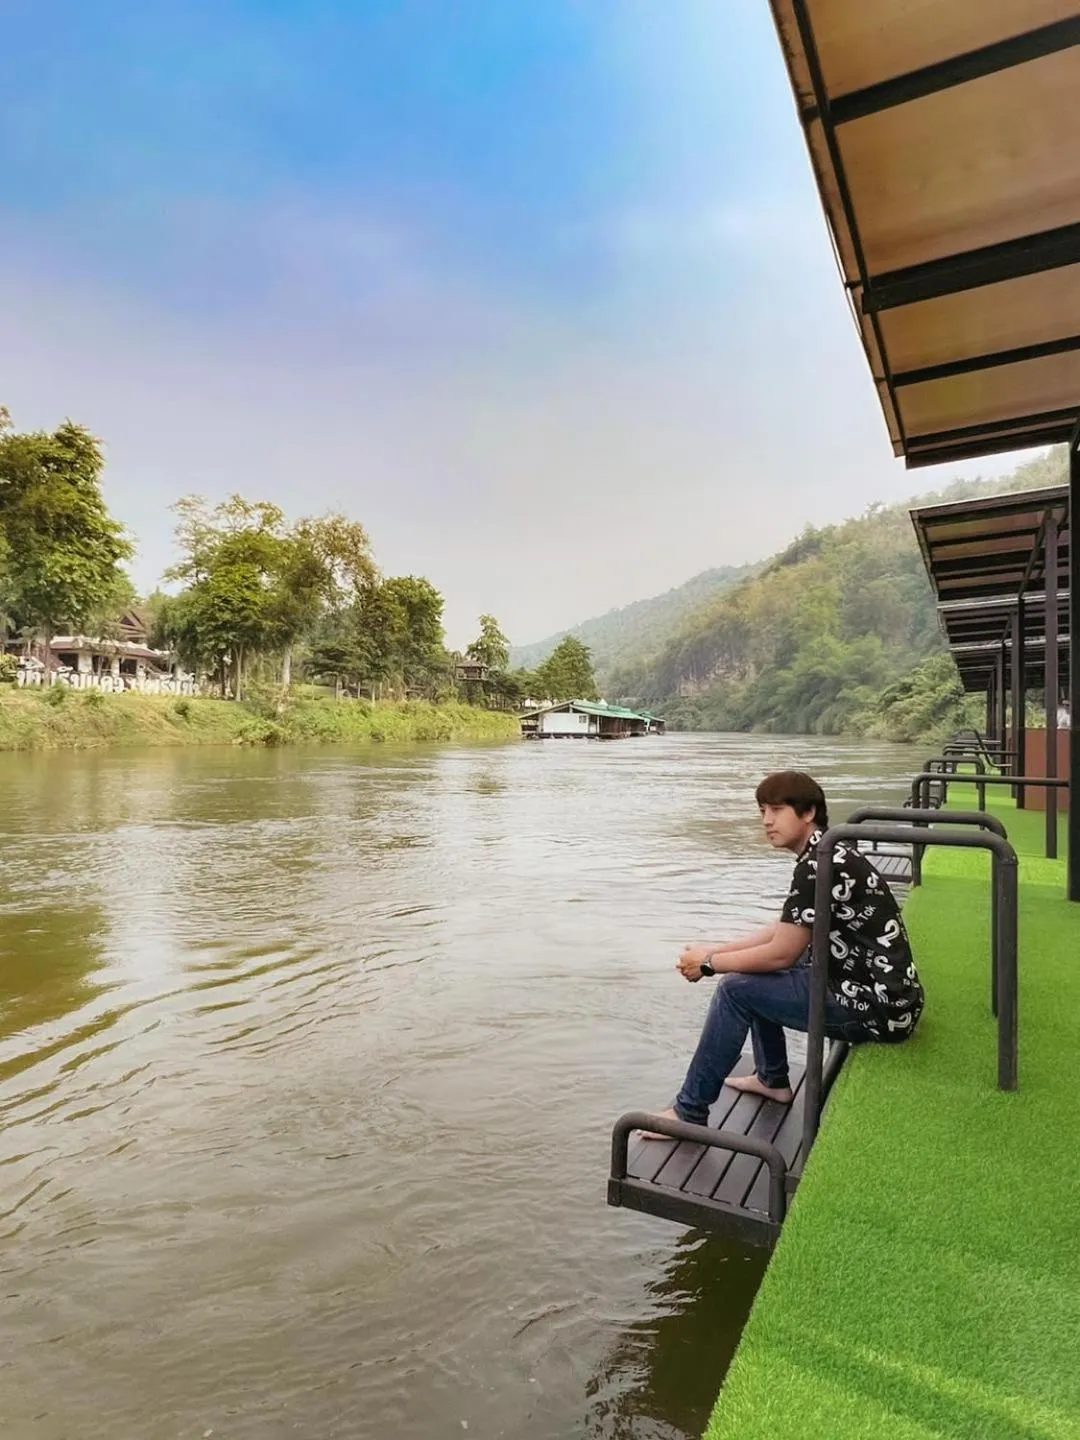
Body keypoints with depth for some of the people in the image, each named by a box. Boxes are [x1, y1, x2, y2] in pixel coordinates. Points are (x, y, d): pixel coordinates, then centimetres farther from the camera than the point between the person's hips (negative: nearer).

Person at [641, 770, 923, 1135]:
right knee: (758, 970, 17)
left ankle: (689, 1112, 2)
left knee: (737, 989, -10)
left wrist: (708, 964, -6)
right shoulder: (829, 854, 9)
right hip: (879, 989, 10)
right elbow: (784, 931, 15)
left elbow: (781, 953, -19)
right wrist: (715, 949, 8)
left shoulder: (820, 864, -21)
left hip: (877, 1008, -10)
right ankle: (772, 1079, 29)